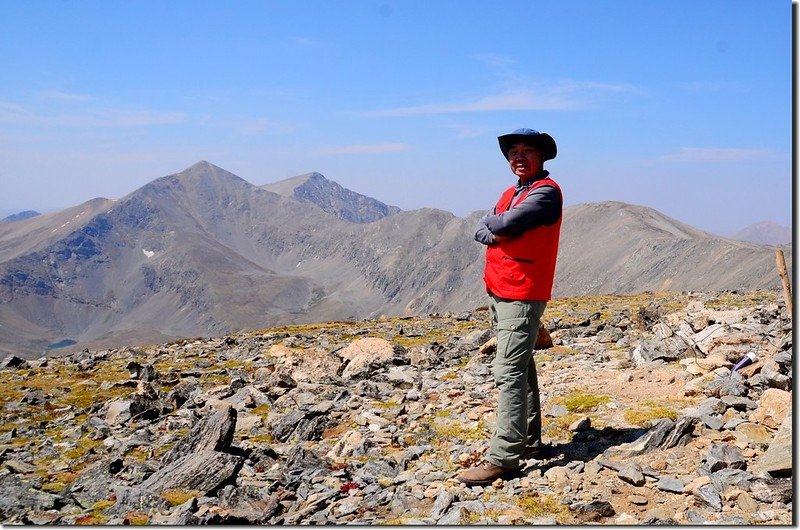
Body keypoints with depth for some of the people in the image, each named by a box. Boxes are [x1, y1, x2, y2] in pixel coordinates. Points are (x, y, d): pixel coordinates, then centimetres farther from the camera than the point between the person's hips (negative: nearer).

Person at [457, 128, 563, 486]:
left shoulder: (546, 191, -9)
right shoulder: (511, 193, 19)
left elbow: (506, 223, -21)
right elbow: (480, 229, 10)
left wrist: (493, 221, 1)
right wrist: (494, 235, -11)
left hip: (522, 296, -9)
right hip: (499, 292, 9)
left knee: (510, 373, -13)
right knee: (521, 368, 15)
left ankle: (503, 458, -13)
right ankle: (529, 442, 25)